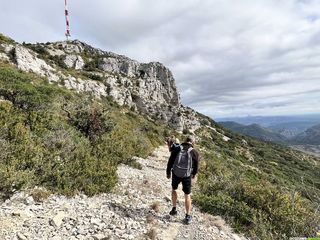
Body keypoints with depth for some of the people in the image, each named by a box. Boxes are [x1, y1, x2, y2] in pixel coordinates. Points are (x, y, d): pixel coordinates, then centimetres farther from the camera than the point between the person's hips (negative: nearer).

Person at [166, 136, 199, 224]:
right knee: (187, 195, 13)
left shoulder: (177, 149, -6)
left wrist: (168, 172, 12)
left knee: (174, 189, 26)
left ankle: (174, 209, 32)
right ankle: (188, 216, 18)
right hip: (187, 176, 0)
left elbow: (170, 162, -2)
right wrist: (194, 174, 23)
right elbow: (196, 166, 4)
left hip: (176, 174, 1)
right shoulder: (195, 153, -7)